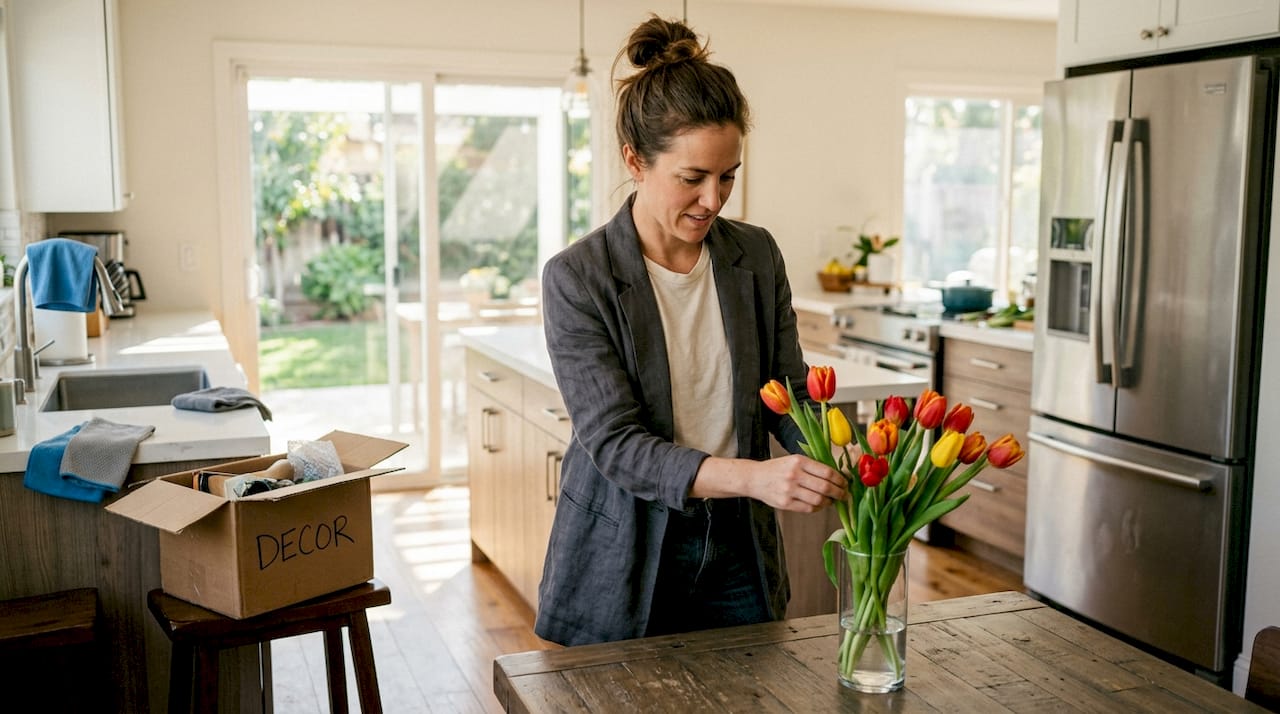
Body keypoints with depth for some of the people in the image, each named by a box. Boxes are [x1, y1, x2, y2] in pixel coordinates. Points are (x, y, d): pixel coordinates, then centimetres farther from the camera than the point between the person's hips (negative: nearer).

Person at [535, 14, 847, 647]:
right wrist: (751, 476, -34)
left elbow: (788, 393, 3)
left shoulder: (757, 256, -1)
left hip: (736, 553, 4)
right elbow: (614, 442, -21)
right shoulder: (577, 278, -15)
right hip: (621, 565, -3)